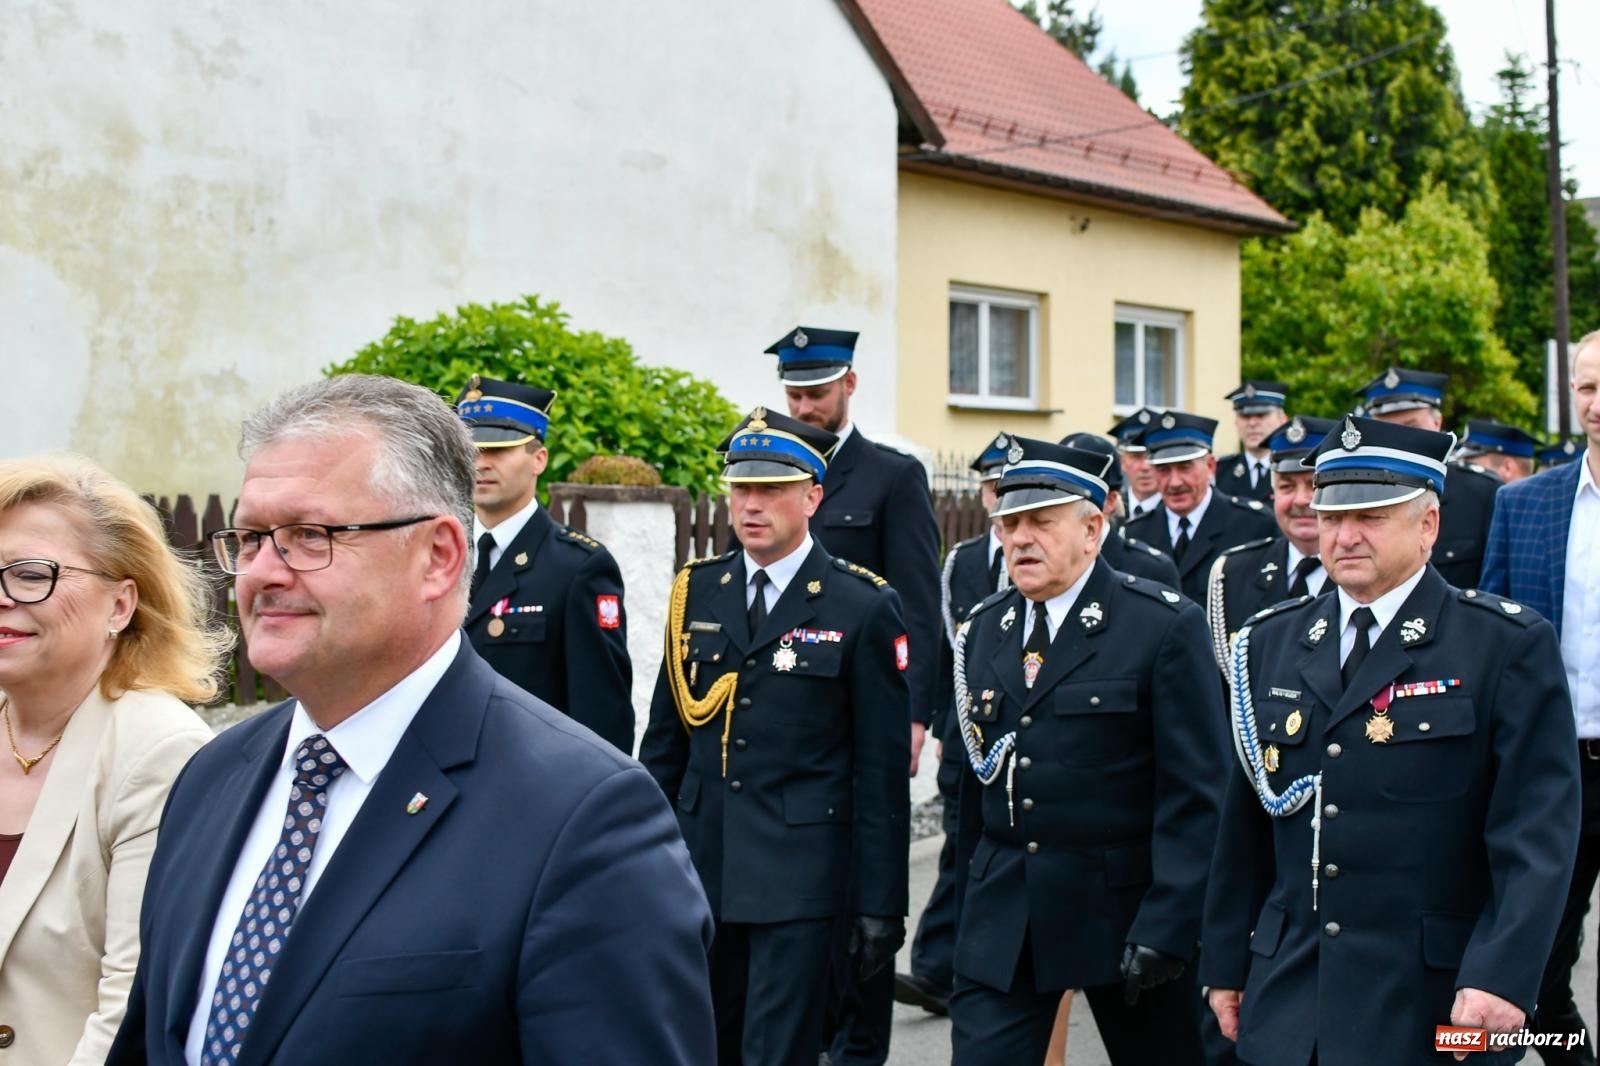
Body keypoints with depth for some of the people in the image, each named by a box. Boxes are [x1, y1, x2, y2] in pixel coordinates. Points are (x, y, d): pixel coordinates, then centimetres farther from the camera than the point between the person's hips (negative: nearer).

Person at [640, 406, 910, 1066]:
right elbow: (665, 737, 13)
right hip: (702, 864, 5)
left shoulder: (862, 608, -6)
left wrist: (880, 903, -7)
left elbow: (882, 771, -6)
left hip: (799, 875, -5)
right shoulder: (697, 592, 7)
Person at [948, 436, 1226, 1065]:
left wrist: (1167, 929, -18)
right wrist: (974, 905, 10)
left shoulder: (1165, 627, -10)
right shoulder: (983, 630, 8)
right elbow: (976, 780, 12)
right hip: (1002, 916, 4)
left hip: (1124, 910, -4)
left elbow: (1194, 794, -13)